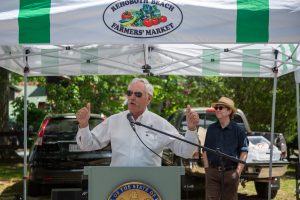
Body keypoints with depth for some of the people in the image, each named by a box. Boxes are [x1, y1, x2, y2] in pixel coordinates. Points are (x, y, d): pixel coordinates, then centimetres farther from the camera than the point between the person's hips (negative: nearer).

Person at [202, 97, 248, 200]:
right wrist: (207, 169, 4)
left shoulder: (237, 130, -1)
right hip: (212, 172, 2)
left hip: (230, 172, -2)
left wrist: (238, 172, -8)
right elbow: (205, 150, 13)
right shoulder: (211, 129, 9)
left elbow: (244, 152, -1)